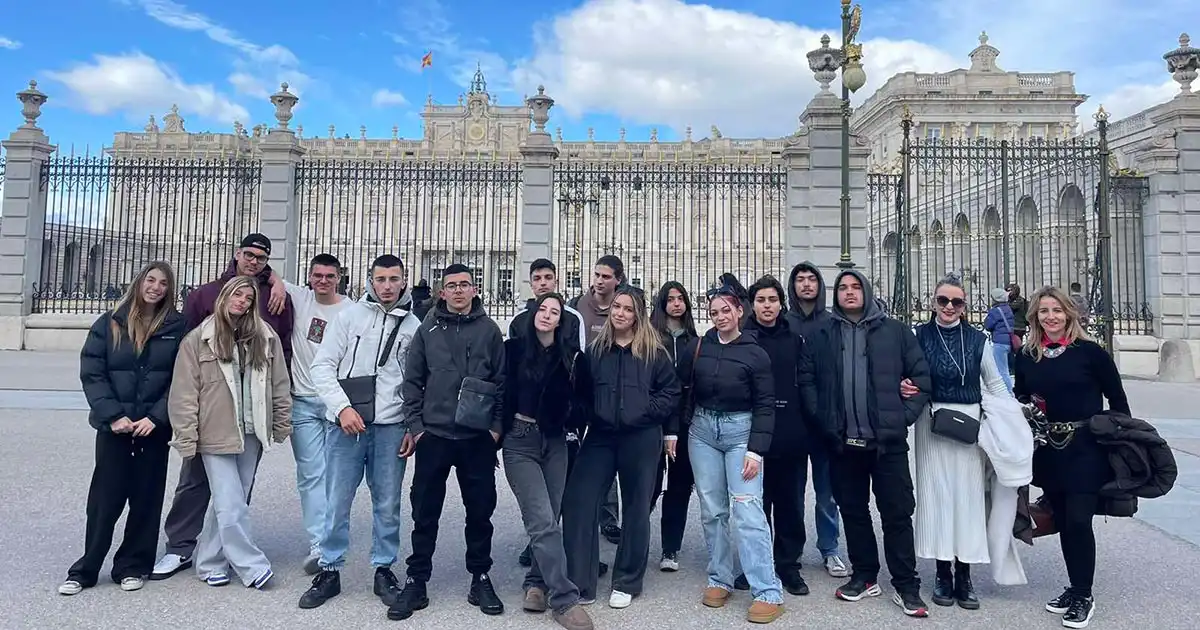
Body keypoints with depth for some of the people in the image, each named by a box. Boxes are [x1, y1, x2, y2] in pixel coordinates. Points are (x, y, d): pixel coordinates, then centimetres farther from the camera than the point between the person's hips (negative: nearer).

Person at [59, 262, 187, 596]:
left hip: (155, 427, 0)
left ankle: (132, 566, 20)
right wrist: (113, 415, -12)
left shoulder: (177, 327, 0)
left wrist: (157, 417, -13)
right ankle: (85, 570, 19)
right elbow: (92, 373, -2)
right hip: (114, 426, 0)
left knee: (146, 499, 7)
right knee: (104, 499, 5)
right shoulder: (109, 323, 2)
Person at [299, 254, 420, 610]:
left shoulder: (414, 326, 6)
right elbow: (323, 366, 0)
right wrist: (342, 407, -12)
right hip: (345, 424, -1)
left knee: (388, 504, 9)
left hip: (391, 427, 1)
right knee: (337, 502, 5)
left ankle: (384, 569, 23)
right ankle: (330, 570, 21)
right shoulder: (349, 316, 2)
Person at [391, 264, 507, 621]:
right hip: (434, 435, 1)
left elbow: (502, 381, 3)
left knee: (480, 511, 7)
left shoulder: (489, 330, 4)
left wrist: (497, 425, -3)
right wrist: (415, 425, 0)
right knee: (425, 513, 6)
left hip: (478, 437, 0)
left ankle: (480, 580, 22)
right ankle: (416, 583, 18)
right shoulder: (428, 329, 6)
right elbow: (412, 380, 6)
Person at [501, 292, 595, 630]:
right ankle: (564, 598, -3)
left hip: (555, 443, 3)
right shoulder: (514, 348, -3)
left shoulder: (572, 356, 1)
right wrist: (498, 430, -1)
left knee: (547, 520, 9)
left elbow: (581, 398, 9)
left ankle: (536, 583, 28)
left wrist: (573, 420, -9)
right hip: (520, 442, -3)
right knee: (544, 522, -8)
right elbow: (501, 390, 0)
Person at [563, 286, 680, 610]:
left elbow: (671, 392, 0)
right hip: (600, 437, 2)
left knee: (636, 508, 8)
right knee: (577, 502, -6)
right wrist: (591, 415, -4)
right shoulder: (595, 349, 7)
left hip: (641, 439, -2)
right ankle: (578, 583, 5)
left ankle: (627, 583, 24)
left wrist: (645, 411, -11)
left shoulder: (654, 352, 1)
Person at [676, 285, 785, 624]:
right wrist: (673, 430, 3)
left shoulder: (755, 353, -5)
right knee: (712, 509, 7)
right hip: (701, 430, 4)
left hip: (740, 430, -3)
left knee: (747, 510, -10)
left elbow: (765, 405, -6)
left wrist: (756, 450, -13)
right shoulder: (699, 347, 4)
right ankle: (719, 579, 20)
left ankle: (768, 593, -6)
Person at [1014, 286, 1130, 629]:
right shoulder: (1026, 356, 4)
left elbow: (1117, 399, 0)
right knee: (1062, 521, 11)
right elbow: (1020, 399, 16)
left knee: (1078, 520, -6)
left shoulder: (1090, 351, -6)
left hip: (1086, 450, -4)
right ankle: (1076, 587, 27)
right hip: (1048, 451, 4)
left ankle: (1083, 597, 10)